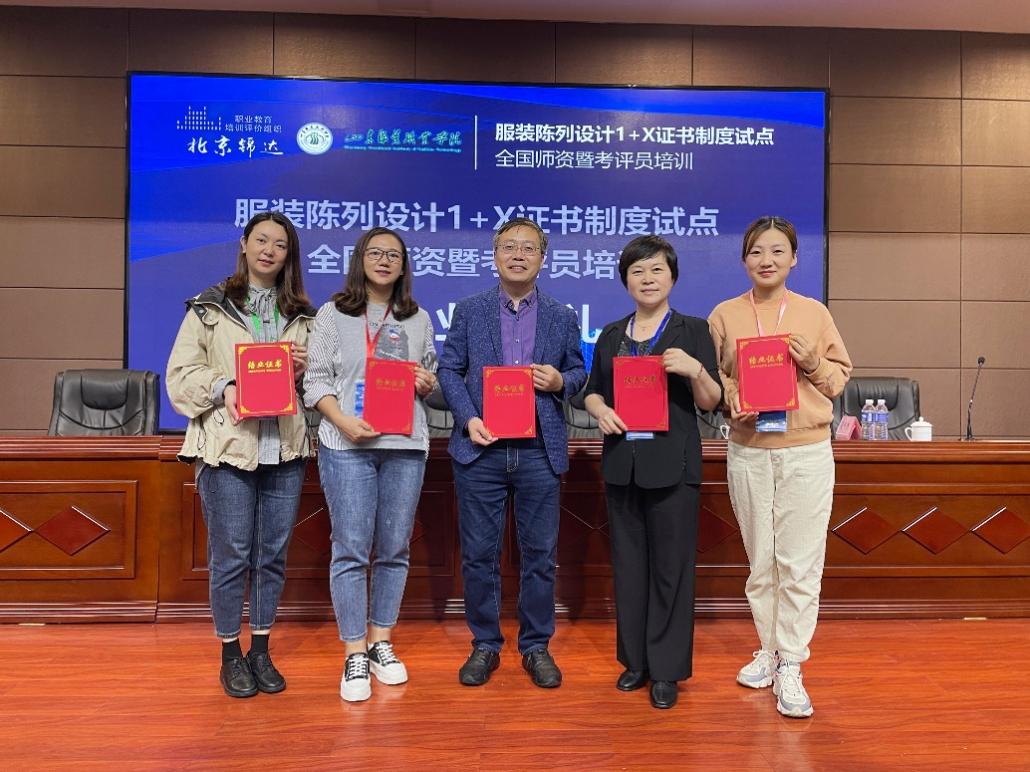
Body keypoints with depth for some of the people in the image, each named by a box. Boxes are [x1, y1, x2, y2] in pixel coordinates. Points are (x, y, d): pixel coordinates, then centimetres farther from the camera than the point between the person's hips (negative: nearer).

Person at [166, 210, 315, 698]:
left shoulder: (302, 315, 12)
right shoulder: (210, 307, 3)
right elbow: (181, 374, 0)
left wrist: (304, 369, -5)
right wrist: (223, 387, -16)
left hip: (284, 448, 3)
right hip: (227, 445, -3)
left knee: (273, 554, 10)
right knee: (230, 554, 3)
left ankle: (261, 651, 25)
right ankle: (231, 655, 21)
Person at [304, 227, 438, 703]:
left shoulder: (418, 319, 14)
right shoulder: (332, 315, 5)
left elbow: (433, 378, 20)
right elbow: (316, 380, -1)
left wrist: (428, 383, -4)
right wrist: (344, 421, -16)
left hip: (406, 445, 3)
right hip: (347, 445, -3)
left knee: (394, 549, 7)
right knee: (351, 550, -3)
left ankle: (380, 643, 21)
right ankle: (354, 655, 7)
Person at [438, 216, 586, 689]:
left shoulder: (562, 318, 10)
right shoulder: (469, 311, 7)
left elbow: (578, 372, 14)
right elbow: (449, 370, 5)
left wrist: (561, 381, -9)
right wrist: (468, 417, -9)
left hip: (539, 451, 1)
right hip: (480, 449, 0)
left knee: (539, 554, 6)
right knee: (479, 553, 6)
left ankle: (536, 646, 21)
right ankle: (485, 645, 21)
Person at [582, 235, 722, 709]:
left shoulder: (692, 330, 1)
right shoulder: (611, 335, 12)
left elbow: (711, 402, -2)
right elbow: (592, 391, 15)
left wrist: (696, 371, -21)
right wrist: (599, 410, -7)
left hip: (672, 464, -4)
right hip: (622, 461, 4)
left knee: (670, 566, 1)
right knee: (628, 563, 11)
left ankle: (667, 669, 13)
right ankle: (635, 658, 25)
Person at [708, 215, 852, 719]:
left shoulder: (814, 313, 3)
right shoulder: (724, 315, 4)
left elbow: (840, 378, 9)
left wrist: (813, 364, -11)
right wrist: (731, 400, -10)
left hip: (806, 450, -1)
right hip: (747, 450, 1)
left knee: (800, 563, -1)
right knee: (760, 558, 12)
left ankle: (790, 666, 9)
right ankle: (767, 649, 28)